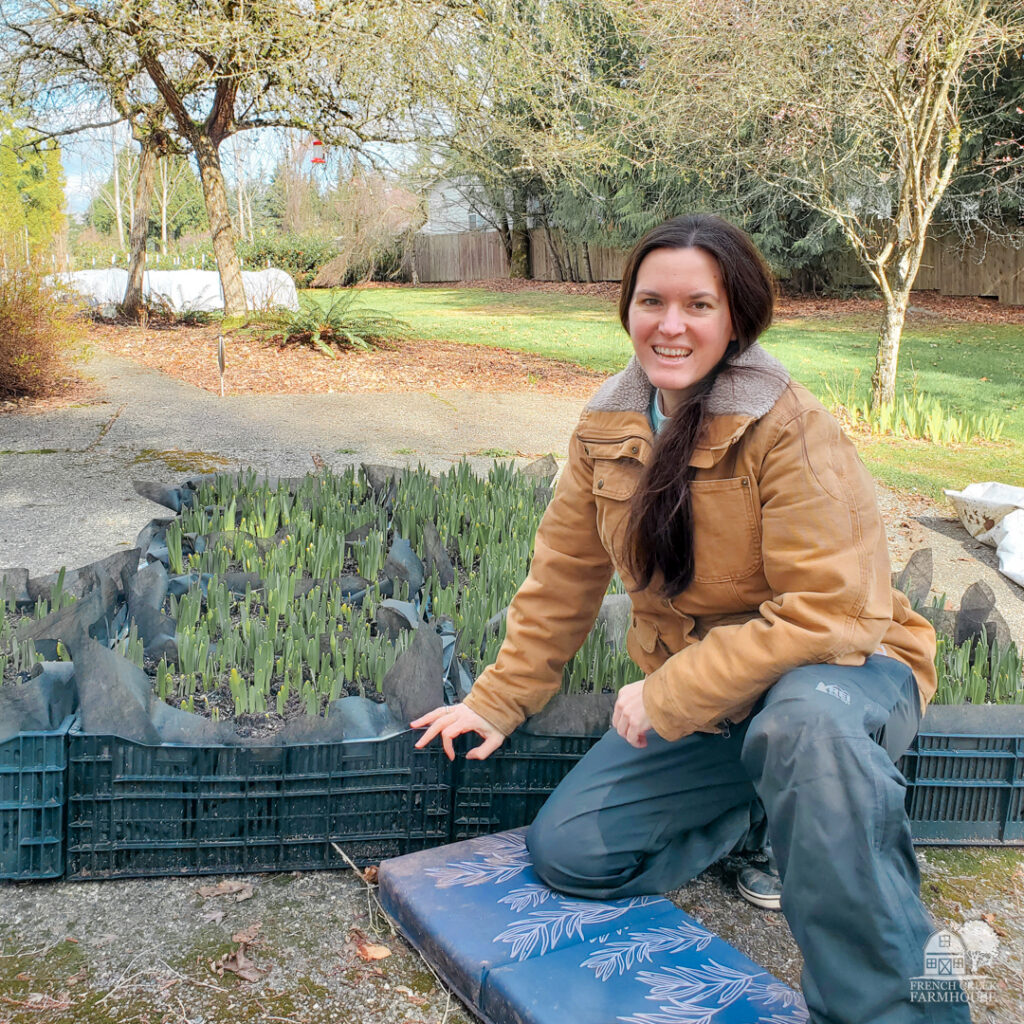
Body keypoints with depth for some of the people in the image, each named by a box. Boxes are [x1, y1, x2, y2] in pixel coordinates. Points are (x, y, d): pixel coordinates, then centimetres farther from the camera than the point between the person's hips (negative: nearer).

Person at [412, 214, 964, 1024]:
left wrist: (666, 697, -24)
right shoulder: (608, 425, -2)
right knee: (566, 850, -3)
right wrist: (498, 701, 8)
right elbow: (563, 579, 7)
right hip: (695, 698, 6)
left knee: (803, 721, -41)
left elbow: (831, 611, -26)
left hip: (839, 668, -5)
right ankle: (776, 808, 15)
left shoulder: (791, 428, -21)